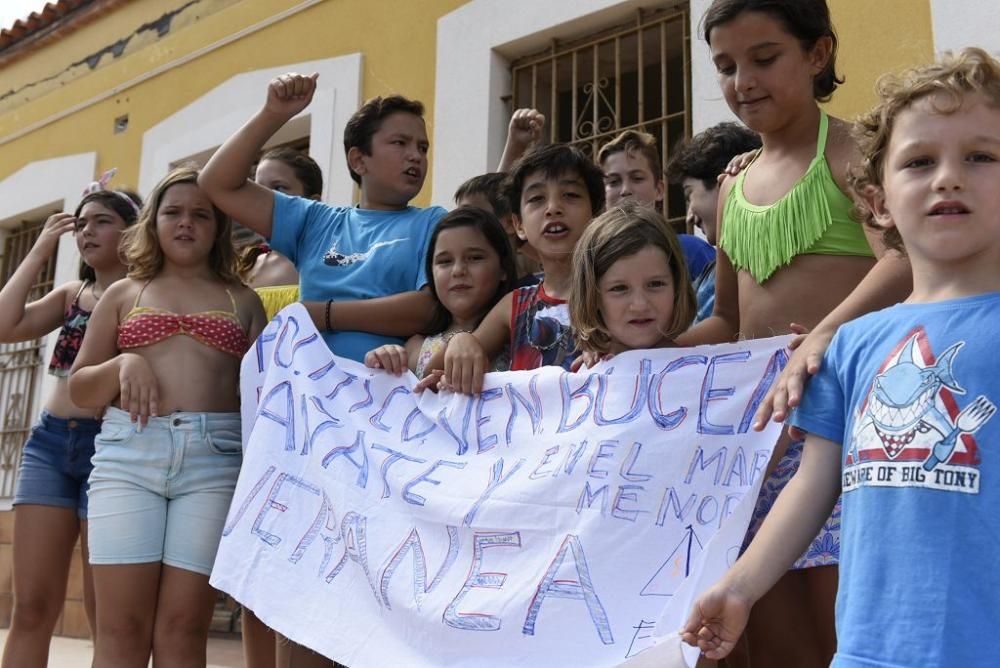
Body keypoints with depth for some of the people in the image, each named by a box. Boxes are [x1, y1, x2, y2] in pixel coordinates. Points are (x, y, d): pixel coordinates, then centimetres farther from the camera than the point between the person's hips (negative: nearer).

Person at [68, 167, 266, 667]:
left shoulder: (243, 301, 16)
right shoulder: (124, 294, 17)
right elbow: (79, 388, 16)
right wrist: (123, 365, -4)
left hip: (214, 457, 0)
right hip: (127, 451, 1)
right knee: (122, 628, -3)